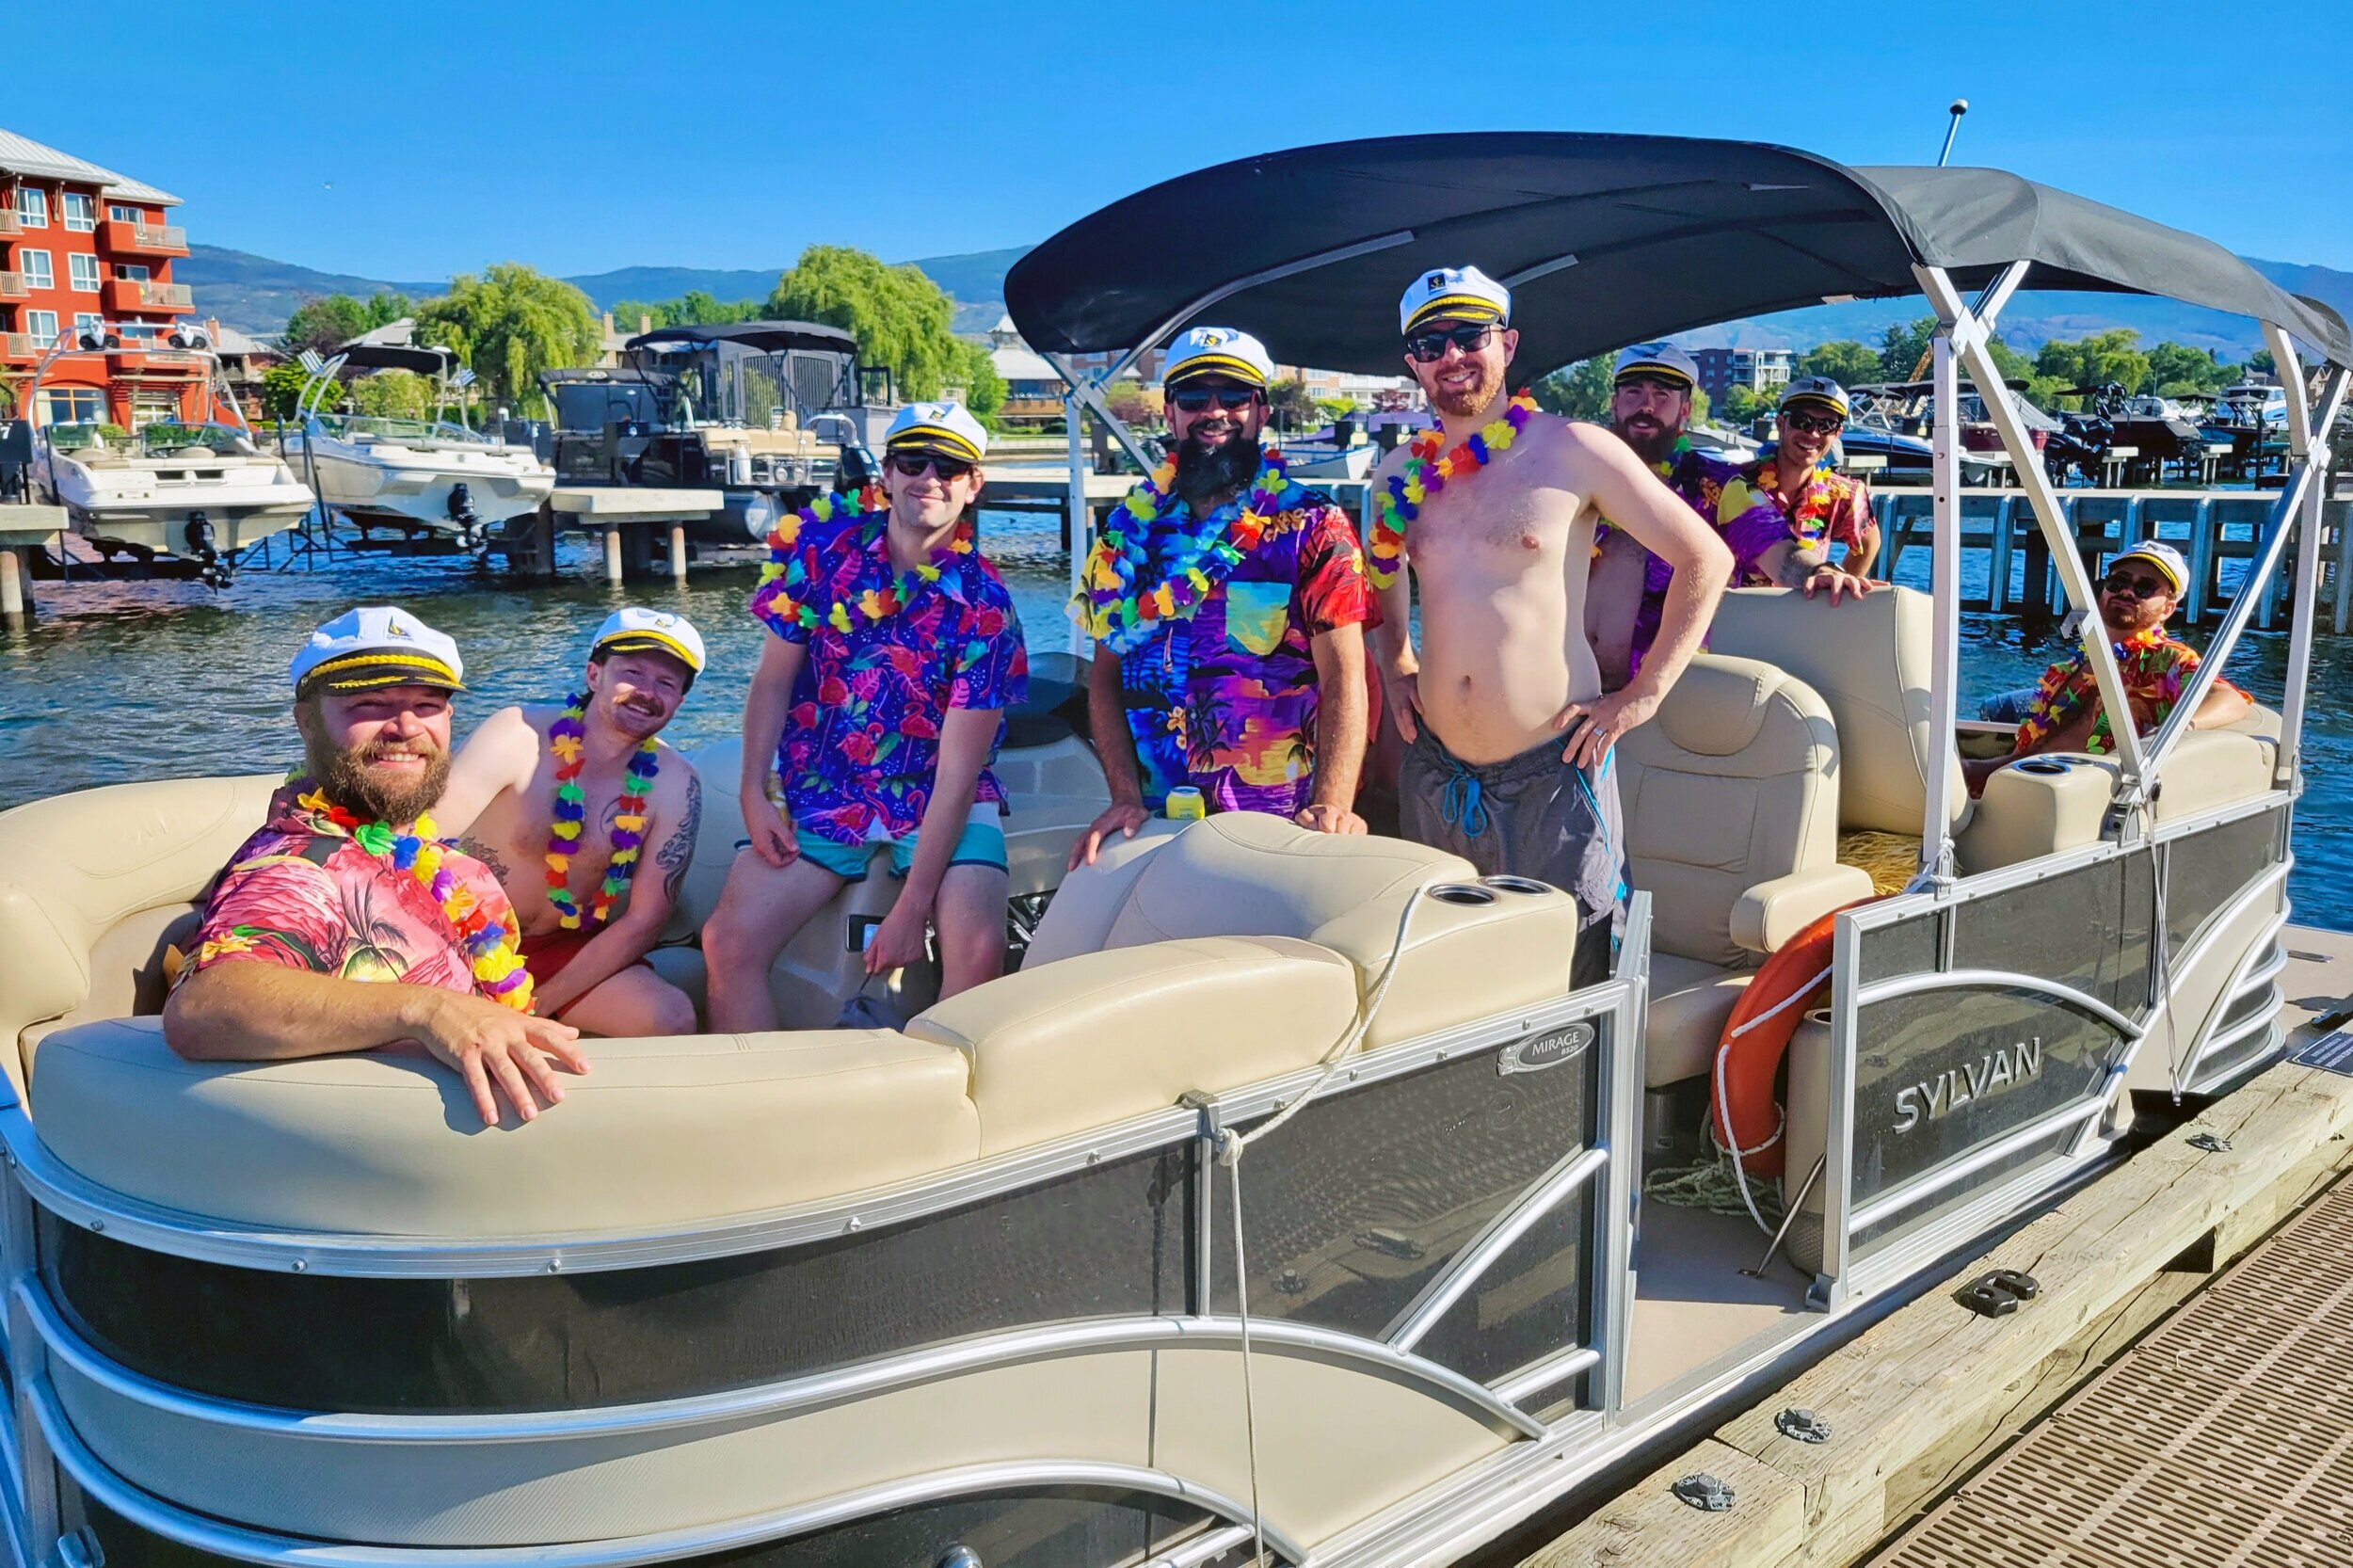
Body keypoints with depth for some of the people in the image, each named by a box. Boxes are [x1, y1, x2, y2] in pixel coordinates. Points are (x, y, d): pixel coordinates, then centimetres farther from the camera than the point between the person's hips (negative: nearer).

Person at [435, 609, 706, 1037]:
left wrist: (537, 1006, -14)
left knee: (672, 1020, -22)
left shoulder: (676, 787, -9)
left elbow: (644, 921, -7)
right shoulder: (519, 735, -17)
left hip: (566, 949, 2)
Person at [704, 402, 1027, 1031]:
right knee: (727, 943, -14)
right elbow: (773, 679, 5)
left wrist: (909, 912, -18)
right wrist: (753, 796, -7)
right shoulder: (819, 542, -3)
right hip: (818, 793, 3)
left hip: (939, 803, -2)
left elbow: (957, 774, -15)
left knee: (978, 951, -26)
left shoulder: (984, 605, -13)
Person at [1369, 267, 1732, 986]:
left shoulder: (1574, 451, -7)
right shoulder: (1400, 475, 6)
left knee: (1566, 984, 2)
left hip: (1550, 770, -4)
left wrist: (1644, 695, -7)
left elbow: (1706, 558, -3)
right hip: (1434, 767, 5)